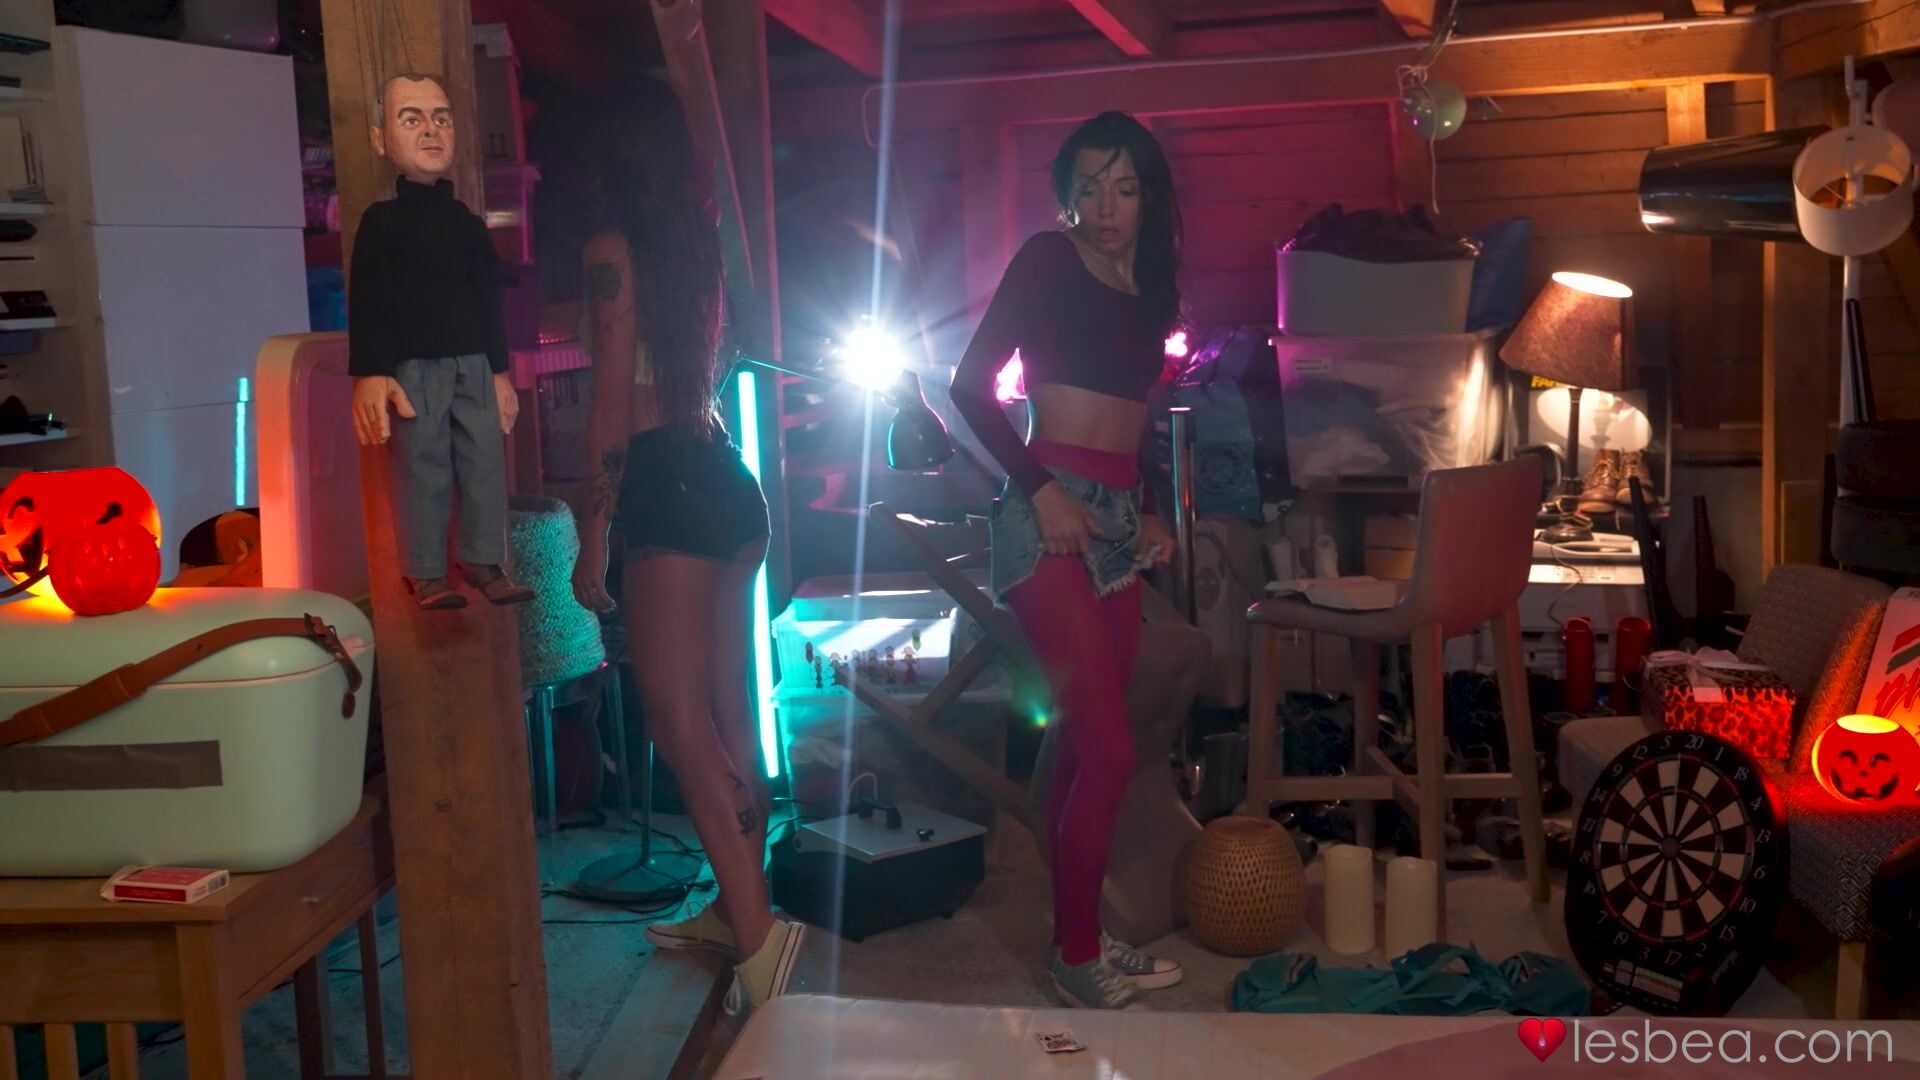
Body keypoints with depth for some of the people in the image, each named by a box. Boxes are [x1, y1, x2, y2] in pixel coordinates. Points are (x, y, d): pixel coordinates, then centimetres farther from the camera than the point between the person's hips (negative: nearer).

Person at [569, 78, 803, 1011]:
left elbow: (613, 400, -12)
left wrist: (591, 539, -10)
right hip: (728, 480, 8)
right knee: (728, 712, 13)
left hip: (668, 489, -8)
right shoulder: (700, 240, 13)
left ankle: (758, 933, -15)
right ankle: (735, 907, 23)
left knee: (680, 722, -9)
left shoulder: (613, 249, -7)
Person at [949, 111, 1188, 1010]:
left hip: (1118, 520, 7)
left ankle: (1079, 939, 20)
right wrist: (1038, 486, -13)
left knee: (1082, 746, 10)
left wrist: (1150, 513, 10)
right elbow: (971, 383, -7)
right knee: (1110, 749, -11)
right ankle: (1076, 957, 2)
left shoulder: (1148, 287, 18)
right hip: (1052, 513, -7)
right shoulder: (1048, 260, -2)